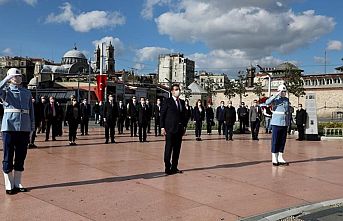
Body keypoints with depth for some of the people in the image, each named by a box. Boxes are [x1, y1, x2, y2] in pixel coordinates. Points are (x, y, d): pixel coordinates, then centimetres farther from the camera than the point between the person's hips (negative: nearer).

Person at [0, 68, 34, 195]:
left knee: (21, 156, 9)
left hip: (24, 128, 4)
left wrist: (32, 128, 9)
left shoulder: (27, 92, 13)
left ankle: (17, 184, 21)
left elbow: (31, 111, 14)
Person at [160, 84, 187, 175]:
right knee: (168, 149, 0)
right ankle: (167, 168, 8)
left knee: (177, 150, 8)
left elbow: (184, 115, 16)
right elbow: (162, 115, -5)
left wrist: (184, 126, 8)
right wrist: (162, 127, -11)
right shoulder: (167, 101, -3)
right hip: (170, 129, -5)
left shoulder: (182, 102, 13)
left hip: (179, 129, 6)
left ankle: (174, 167, 17)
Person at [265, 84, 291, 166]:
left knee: (282, 141, 9)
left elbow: (288, 111, 19)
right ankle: (274, 158, 6)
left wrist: (288, 121, 16)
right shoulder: (275, 99, -5)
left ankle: (280, 158, 16)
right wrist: (277, 94, -23)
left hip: (284, 123, 6)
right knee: (275, 141, -1)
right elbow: (267, 102, -25)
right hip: (276, 123, -6)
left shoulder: (287, 100, 12)